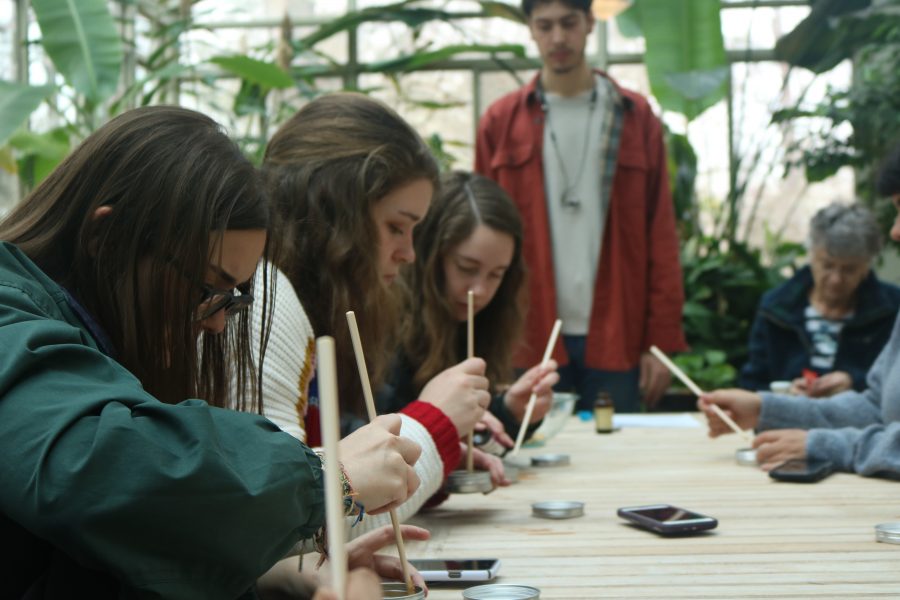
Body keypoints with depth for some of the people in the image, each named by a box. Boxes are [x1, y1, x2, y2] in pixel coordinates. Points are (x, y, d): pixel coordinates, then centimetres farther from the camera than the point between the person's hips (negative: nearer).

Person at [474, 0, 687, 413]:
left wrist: (663, 340, -2)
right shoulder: (500, 122, 6)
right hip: (530, 341, 0)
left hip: (615, 340, 0)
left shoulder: (636, 118, 6)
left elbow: (661, 236, 4)